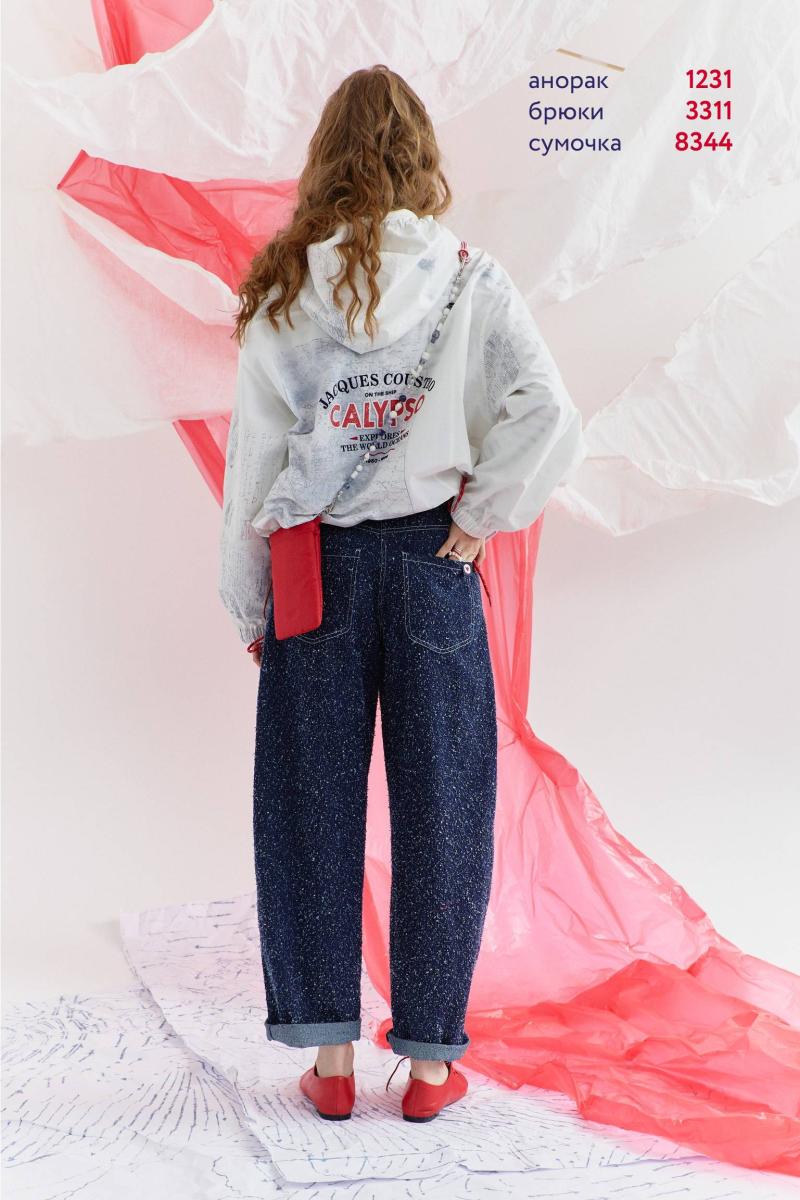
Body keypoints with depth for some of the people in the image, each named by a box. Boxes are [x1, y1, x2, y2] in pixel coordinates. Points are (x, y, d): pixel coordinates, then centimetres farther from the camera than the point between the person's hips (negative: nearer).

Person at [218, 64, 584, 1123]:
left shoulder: (282, 290, -1)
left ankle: (331, 1057, 18)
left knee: (312, 811, 11)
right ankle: (430, 1062, 17)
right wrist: (479, 519, -4)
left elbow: (254, 456, -2)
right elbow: (550, 417, -15)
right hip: (433, 564, 0)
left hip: (316, 568, 1)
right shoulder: (469, 281, -2)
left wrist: (248, 604, 6)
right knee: (439, 811, 9)